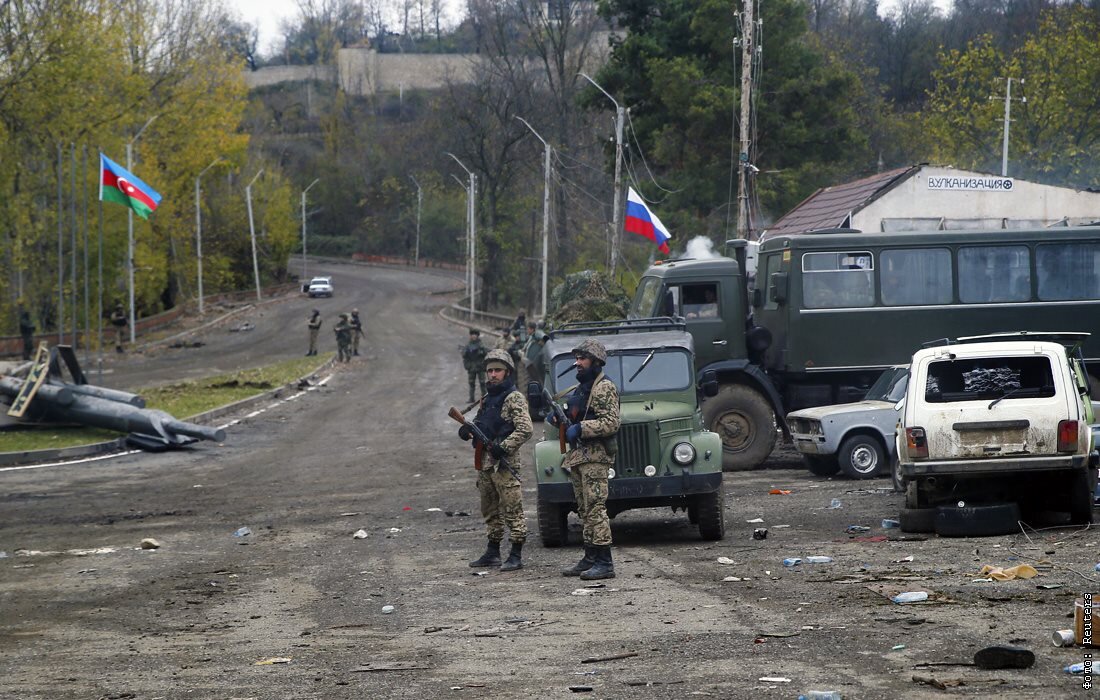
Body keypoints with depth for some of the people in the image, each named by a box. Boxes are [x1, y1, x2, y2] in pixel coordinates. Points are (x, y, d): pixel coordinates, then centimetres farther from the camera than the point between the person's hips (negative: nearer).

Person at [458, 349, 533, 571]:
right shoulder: (487, 398, 17)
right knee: (490, 511, 15)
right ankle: (492, 553, 23)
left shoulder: (514, 398, -9)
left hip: (505, 463, -9)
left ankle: (516, 556, -5)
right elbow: (480, 424, 27)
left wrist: (503, 447, -22)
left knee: (512, 509, -6)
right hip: (485, 462, 9)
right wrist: (467, 430, 4)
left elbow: (526, 429, -18)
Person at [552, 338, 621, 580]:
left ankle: (605, 564, -15)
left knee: (595, 508, -13)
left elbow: (611, 423, -19)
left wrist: (579, 429, -21)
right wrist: (558, 418, 8)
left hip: (595, 455, -10)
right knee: (585, 510, 11)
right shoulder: (581, 388, 20)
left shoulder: (604, 387, -10)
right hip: (578, 456, 10)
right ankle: (590, 559, 16)